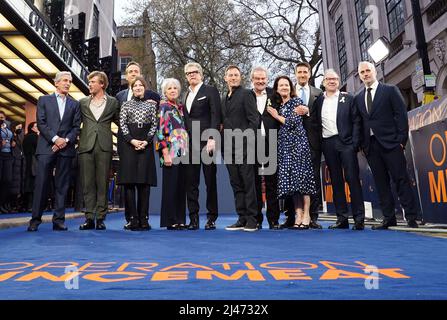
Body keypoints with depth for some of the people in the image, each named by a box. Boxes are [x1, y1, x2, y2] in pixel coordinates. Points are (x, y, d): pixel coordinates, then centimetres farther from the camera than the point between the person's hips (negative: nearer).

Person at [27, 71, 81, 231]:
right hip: (46, 147, -1)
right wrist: (55, 138, -11)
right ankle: (35, 219, 6)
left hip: (66, 149, 1)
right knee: (41, 184, -3)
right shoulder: (44, 100, 12)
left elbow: (76, 127, 7)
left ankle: (59, 220, 6)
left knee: (62, 186, 2)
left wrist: (66, 140, -9)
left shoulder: (75, 104, 15)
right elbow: (41, 123, 1)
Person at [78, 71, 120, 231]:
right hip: (86, 146, 2)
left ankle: (100, 218, 6)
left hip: (104, 147, -2)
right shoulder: (83, 102, 14)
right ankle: (89, 218, 7)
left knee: (102, 183, 0)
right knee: (87, 183, 1)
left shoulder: (113, 102, 9)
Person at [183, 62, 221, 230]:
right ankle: (193, 219, 12)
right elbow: (186, 120, 18)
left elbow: (216, 116, -7)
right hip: (190, 144, 6)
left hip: (206, 142, -6)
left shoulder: (210, 90, 2)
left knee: (210, 181, 0)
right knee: (191, 182, 5)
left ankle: (212, 218, 10)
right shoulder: (186, 94, 20)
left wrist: (212, 138, -16)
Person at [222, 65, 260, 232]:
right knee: (236, 184, 9)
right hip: (229, 148, 7)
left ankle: (252, 220, 4)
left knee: (248, 183, -3)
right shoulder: (224, 98, 21)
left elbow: (254, 119, -8)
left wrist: (248, 142, -15)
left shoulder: (246, 94, 0)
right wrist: (223, 143, 11)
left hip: (243, 146, -7)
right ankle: (242, 218, 16)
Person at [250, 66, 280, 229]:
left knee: (272, 182, 4)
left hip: (271, 144, 0)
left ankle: (273, 219, 13)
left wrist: (276, 113, -7)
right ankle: (256, 219, 13)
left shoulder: (274, 95, 11)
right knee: (254, 183, 4)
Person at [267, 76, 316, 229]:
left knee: (301, 176, -8)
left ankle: (306, 216, -3)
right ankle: (298, 216, 6)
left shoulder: (296, 101, 2)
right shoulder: (278, 105, 18)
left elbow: (294, 122, -8)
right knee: (290, 179, 2)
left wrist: (277, 116, 1)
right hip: (284, 144, 6)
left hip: (297, 142, -5)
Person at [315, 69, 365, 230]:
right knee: (336, 181, 5)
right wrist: (318, 144, 1)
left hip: (345, 142, -2)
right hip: (328, 144, 3)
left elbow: (356, 121, 2)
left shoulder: (348, 98, 8)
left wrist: (355, 143, -8)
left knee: (352, 178, -5)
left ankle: (359, 218, -1)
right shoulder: (318, 101, 13)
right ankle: (342, 218, 11)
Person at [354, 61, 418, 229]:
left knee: (401, 179, -3)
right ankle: (389, 218, 11)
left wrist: (401, 139, -8)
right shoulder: (358, 98, 15)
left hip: (390, 142, -4)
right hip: (370, 145, 4)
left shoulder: (390, 90, 5)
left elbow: (401, 115, -1)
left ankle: (411, 217, 4)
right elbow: (359, 122, 13)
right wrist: (361, 143, 3)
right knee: (381, 182, 5)